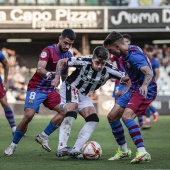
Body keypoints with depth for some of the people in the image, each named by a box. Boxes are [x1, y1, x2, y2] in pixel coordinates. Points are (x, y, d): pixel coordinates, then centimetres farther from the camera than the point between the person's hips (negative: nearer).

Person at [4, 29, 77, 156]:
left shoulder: (68, 55, 4)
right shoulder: (48, 51, -18)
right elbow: (40, 68, -34)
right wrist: (48, 74, -54)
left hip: (50, 90, 7)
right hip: (36, 88, -7)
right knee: (29, 115, -21)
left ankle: (43, 136, 0)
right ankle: (13, 145, -5)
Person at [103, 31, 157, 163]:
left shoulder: (134, 56, -23)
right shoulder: (127, 54, 8)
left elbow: (149, 72, -38)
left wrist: (145, 85, -55)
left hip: (145, 91, -10)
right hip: (133, 90, 10)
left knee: (126, 116, -31)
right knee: (112, 116, 10)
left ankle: (142, 153, -36)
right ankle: (123, 150, 26)